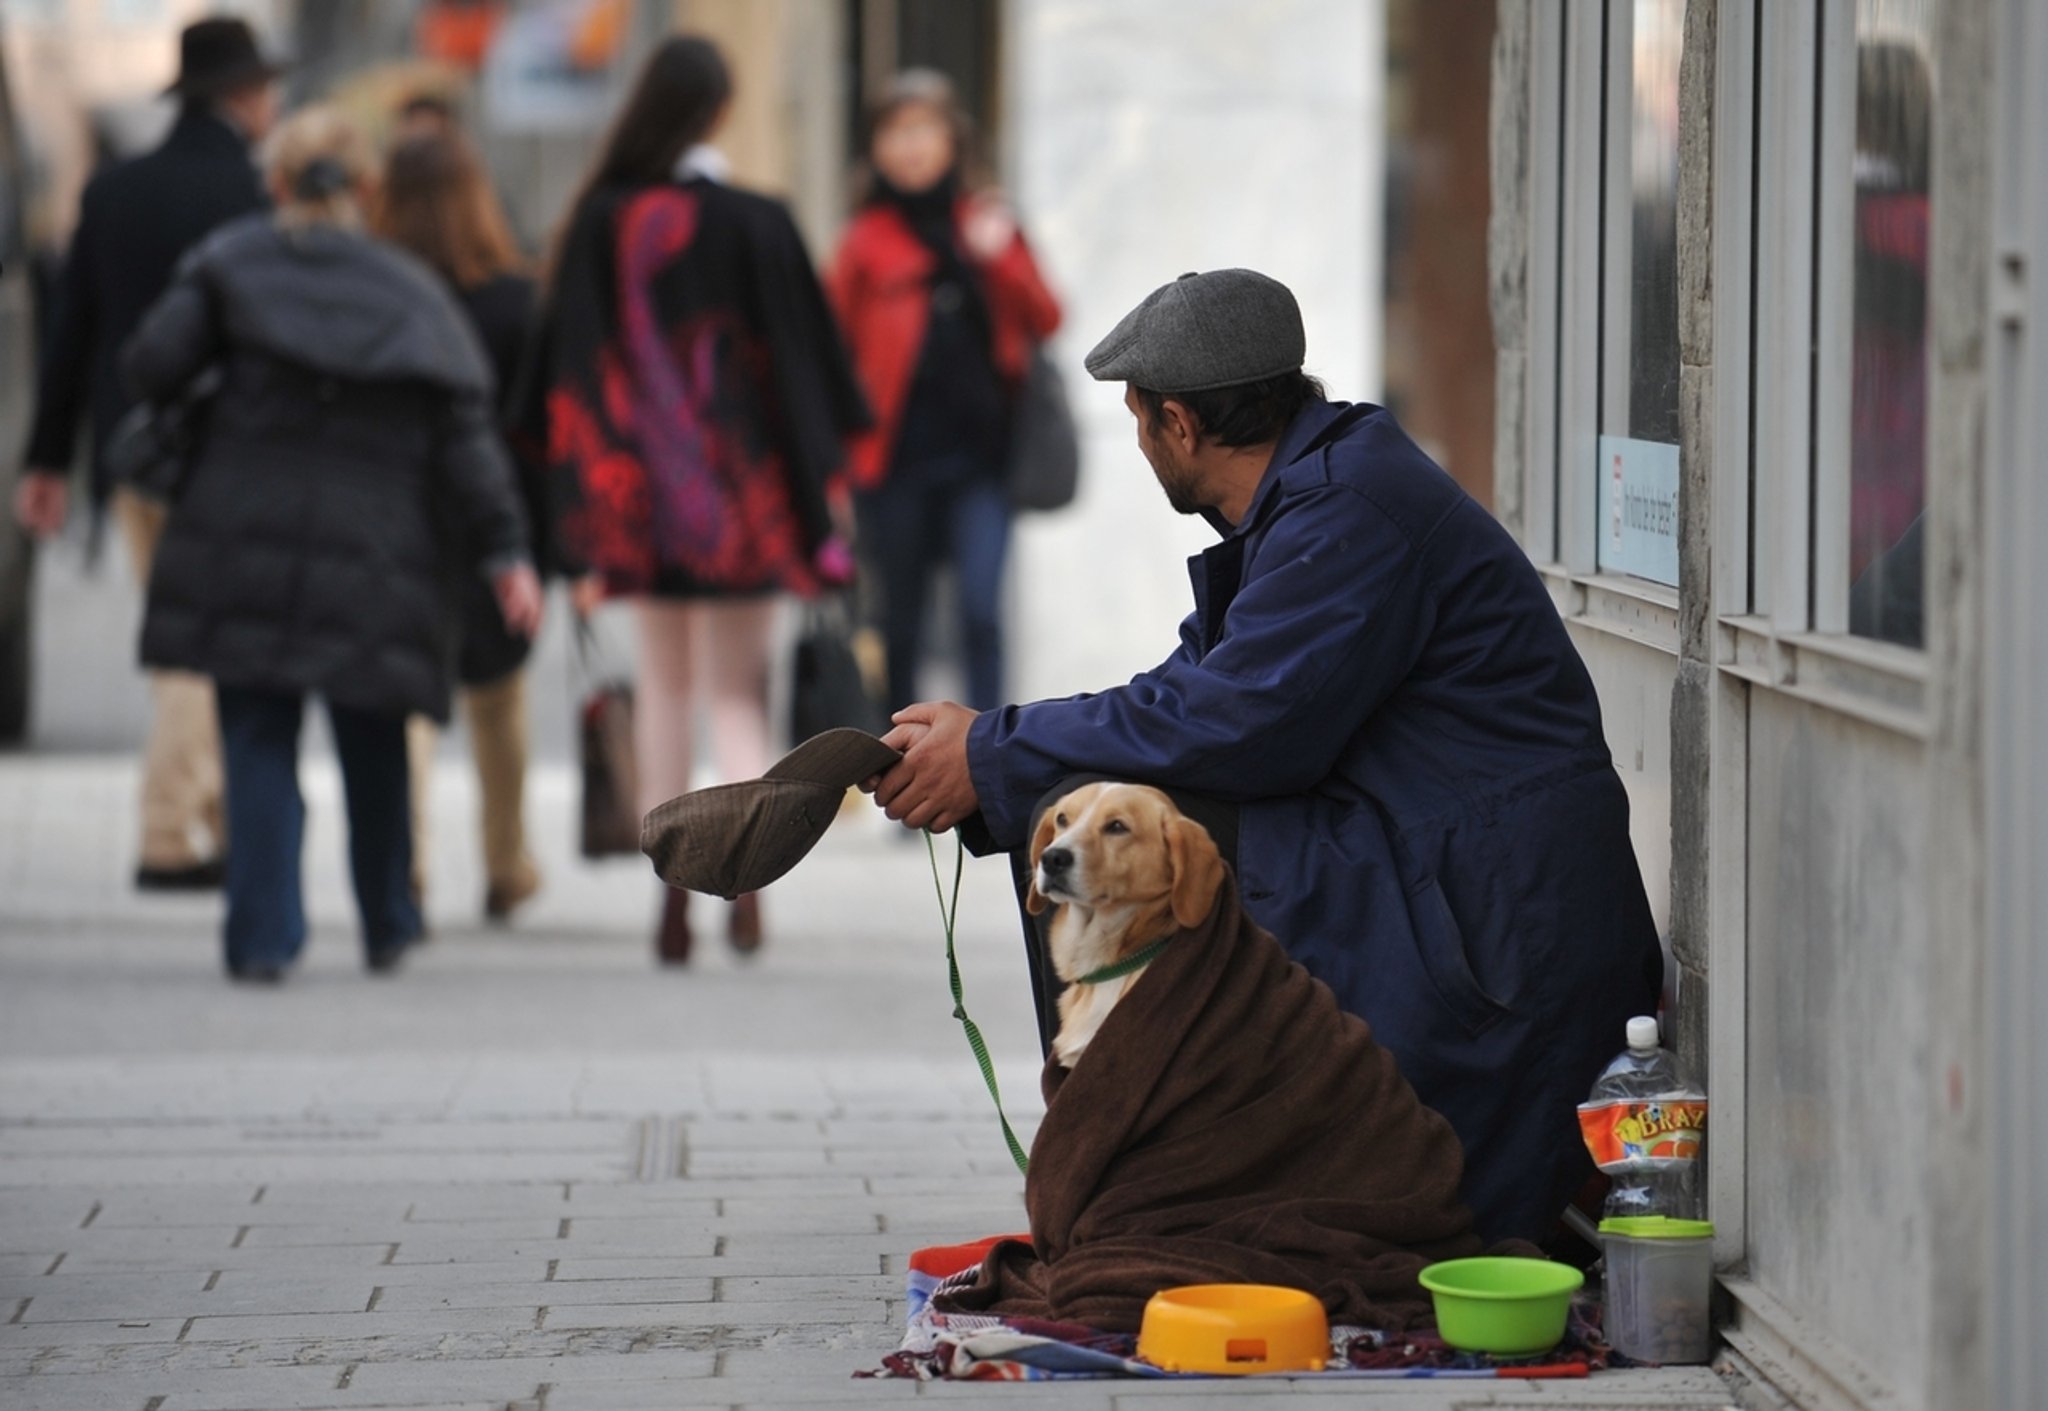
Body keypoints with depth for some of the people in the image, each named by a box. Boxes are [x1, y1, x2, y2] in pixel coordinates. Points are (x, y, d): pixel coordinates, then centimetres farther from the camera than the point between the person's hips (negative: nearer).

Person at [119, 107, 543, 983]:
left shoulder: (232, 262, 3)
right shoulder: (412, 293, 5)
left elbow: (152, 364, -7)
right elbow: (465, 434, -1)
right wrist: (506, 553, -2)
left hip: (243, 543, -1)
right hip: (374, 552, 1)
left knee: (258, 746, 2)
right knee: (374, 749, 15)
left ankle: (263, 936, -7)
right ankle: (387, 927, 23)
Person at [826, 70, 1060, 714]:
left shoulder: (986, 222, 11)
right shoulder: (867, 240, 5)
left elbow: (1045, 321, 7)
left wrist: (1000, 257, -9)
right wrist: (844, 436, -1)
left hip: (980, 450, 1)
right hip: (897, 459, 0)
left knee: (982, 611, -12)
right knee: (900, 620, 6)